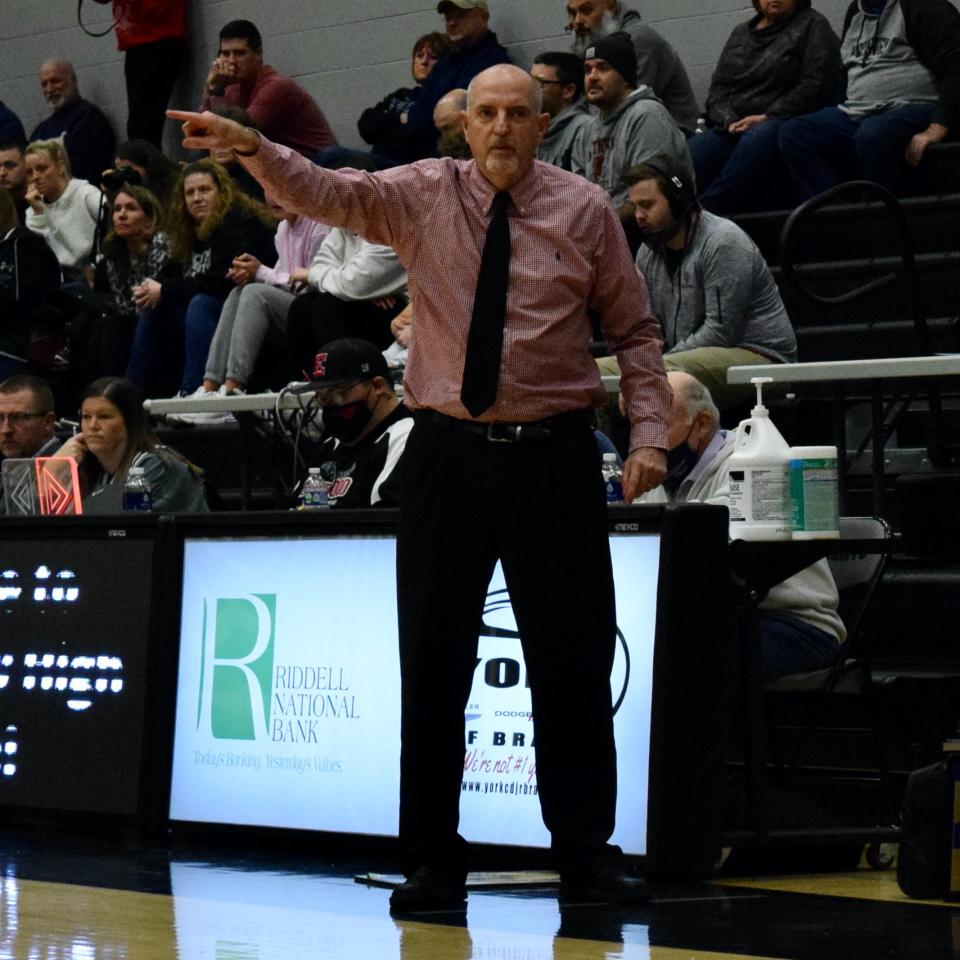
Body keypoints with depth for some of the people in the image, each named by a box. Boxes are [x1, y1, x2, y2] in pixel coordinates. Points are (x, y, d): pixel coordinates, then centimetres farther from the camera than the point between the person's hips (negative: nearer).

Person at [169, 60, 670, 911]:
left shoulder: (584, 210, 3)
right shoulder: (424, 195, 2)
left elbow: (635, 330, 8)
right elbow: (329, 193, -14)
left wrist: (649, 434, -3)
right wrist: (253, 149, -32)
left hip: (554, 455, -1)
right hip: (449, 452, 1)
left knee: (573, 662, 2)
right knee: (433, 664, 4)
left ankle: (587, 855, 14)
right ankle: (433, 864, 13)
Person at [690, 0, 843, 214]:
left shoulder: (812, 25, 9)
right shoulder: (741, 33, 25)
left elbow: (816, 86, -4)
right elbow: (718, 87, 17)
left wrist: (767, 118, -12)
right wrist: (729, 121, -5)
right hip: (732, 130, 5)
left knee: (758, 139, -39)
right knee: (688, 153, -25)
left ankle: (706, 210, -48)